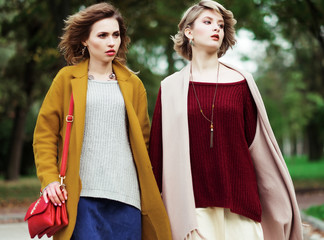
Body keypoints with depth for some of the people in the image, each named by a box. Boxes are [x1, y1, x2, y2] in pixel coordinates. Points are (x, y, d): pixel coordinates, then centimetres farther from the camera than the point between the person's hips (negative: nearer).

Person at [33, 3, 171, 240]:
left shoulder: (133, 84, 14)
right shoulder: (67, 78, 8)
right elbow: (45, 133, 6)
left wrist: (151, 190, 10)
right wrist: (49, 180, -6)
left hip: (126, 193, 2)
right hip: (81, 193, -2)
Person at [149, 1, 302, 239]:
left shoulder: (241, 82, 7)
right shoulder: (171, 87, 6)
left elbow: (256, 143, 9)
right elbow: (158, 149, 8)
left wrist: (280, 200, 8)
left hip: (240, 200, 1)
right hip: (192, 203, 0)